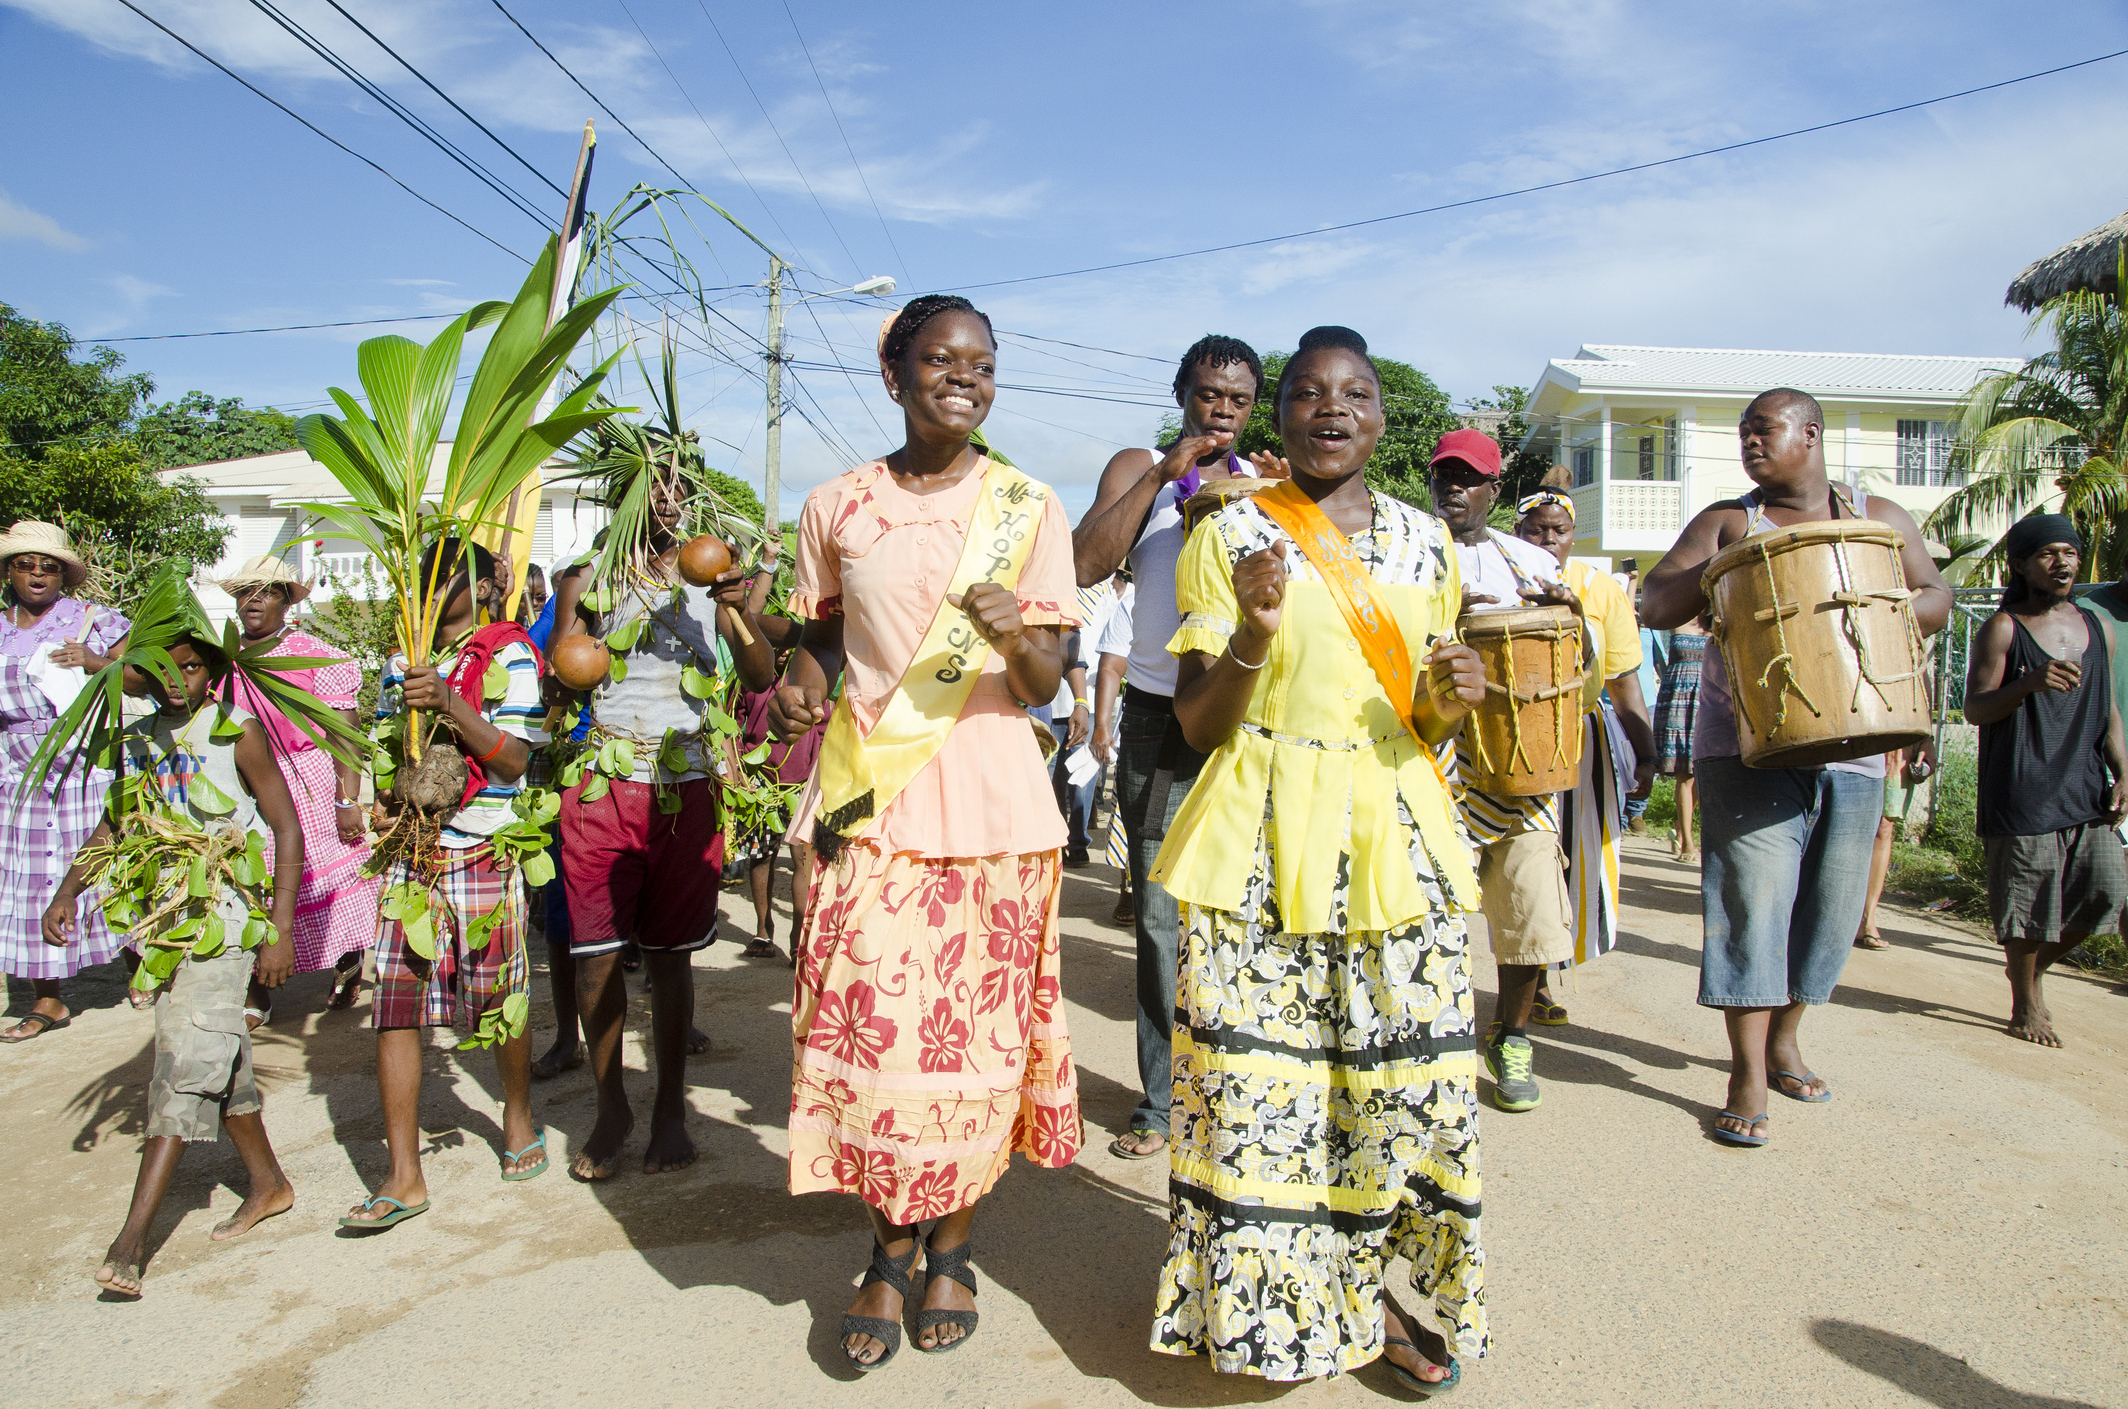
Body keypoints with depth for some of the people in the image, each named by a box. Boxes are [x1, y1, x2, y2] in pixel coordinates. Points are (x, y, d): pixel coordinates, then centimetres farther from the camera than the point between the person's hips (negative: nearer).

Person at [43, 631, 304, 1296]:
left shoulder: (239, 731, -8)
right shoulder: (141, 739, 9)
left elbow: (287, 829, -9)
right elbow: (115, 822, 18)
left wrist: (280, 932, -13)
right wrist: (67, 892, 2)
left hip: (225, 916, -6)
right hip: (164, 914, 7)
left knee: (188, 1058, -12)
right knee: (215, 1056, 14)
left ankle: (133, 1237, -11)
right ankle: (268, 1183, 29)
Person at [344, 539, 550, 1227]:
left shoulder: (507, 655, -3)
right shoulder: (402, 659, 14)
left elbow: (514, 759, -9)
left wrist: (448, 702, -20)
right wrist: (383, 802, 2)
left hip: (483, 853, -4)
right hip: (411, 851, 5)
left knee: (497, 998, 6)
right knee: (394, 1002, -2)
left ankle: (519, 1117, 34)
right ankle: (404, 1176, 5)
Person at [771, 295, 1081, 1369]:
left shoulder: (1027, 508, 2)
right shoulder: (837, 507, 5)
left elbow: (1046, 684, 0)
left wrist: (1014, 634, -21)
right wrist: (800, 685, -2)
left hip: (987, 797, 0)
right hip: (866, 794, 1)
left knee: (976, 1026, 5)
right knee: (870, 1026, 1)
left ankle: (951, 1250, 27)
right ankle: (889, 1253, 23)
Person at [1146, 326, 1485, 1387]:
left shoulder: (1424, 543, 12)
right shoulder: (1232, 535, 1)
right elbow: (1198, 723, -2)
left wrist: (1451, 701, -5)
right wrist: (1252, 632, -19)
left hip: (1395, 837, 3)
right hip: (1267, 836, -3)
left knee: (1404, 1077, 3)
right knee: (1257, 1081, -2)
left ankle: (1373, 1292, 23)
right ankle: (1264, 1306, 18)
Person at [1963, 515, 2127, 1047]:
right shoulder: (2002, 629, -4)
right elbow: (1974, 708, -8)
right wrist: (2029, 683, -25)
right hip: (2023, 793, -5)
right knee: (2028, 903, 0)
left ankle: (2034, 967, 29)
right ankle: (2025, 1004, 19)